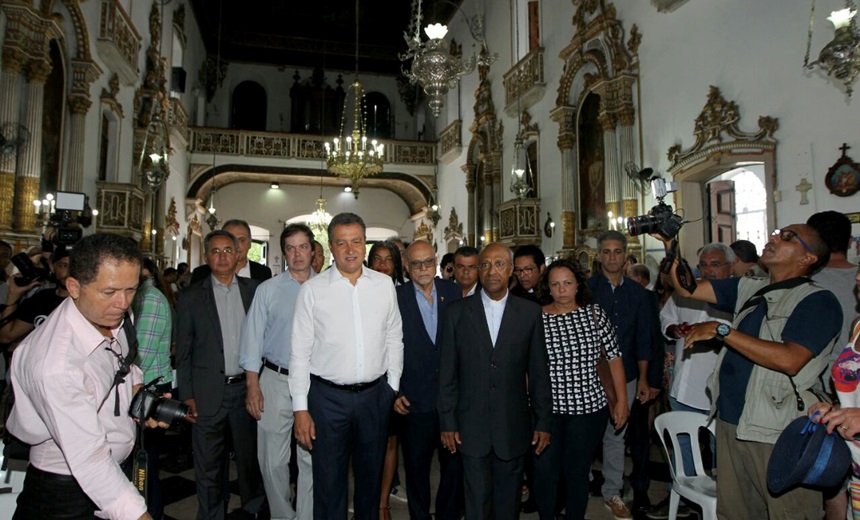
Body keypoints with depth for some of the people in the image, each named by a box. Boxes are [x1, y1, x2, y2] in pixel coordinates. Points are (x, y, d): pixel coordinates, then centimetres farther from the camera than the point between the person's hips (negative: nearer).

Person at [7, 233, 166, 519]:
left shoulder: (113, 315, -10)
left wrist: (138, 389, -8)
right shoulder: (55, 365, -33)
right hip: (68, 487, -7)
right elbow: (89, 459, -35)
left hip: (119, 467, 7)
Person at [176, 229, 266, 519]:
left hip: (247, 388, 2)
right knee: (208, 466, 11)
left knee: (251, 457, 15)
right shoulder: (192, 297, 1)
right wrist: (187, 396, -4)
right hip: (209, 394, -1)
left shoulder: (254, 290, 4)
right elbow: (183, 351, 1)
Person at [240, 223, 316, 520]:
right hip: (276, 381, 0)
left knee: (312, 458, 7)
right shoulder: (268, 290, 3)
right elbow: (253, 340, 2)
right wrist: (252, 386, -3)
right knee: (273, 459, 9)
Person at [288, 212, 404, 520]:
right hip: (327, 397, -2)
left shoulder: (384, 285, 2)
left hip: (376, 394, 3)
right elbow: (300, 351, -4)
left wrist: (393, 388, 6)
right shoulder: (313, 290, -5)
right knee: (329, 482, 9)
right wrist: (300, 408, -6)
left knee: (371, 476, 19)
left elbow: (394, 340, 8)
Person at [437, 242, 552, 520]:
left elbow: (539, 372, 2)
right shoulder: (457, 312, -1)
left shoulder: (530, 312, 0)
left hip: (513, 426, 1)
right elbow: (447, 372, 0)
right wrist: (447, 422, -1)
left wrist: (543, 422, 3)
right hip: (472, 426, 0)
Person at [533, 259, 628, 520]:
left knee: (577, 472, 10)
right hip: (545, 408, 0)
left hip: (588, 407, 1)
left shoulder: (594, 314, 1)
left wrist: (622, 400, 4)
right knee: (545, 471, 5)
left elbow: (614, 357, 5)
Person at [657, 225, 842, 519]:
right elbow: (687, 288, 8)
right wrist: (670, 244, -4)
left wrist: (722, 331, -20)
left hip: (779, 433, -6)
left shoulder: (818, 301, -10)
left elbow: (789, 359, -24)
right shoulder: (749, 289, 11)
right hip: (730, 422, 7)